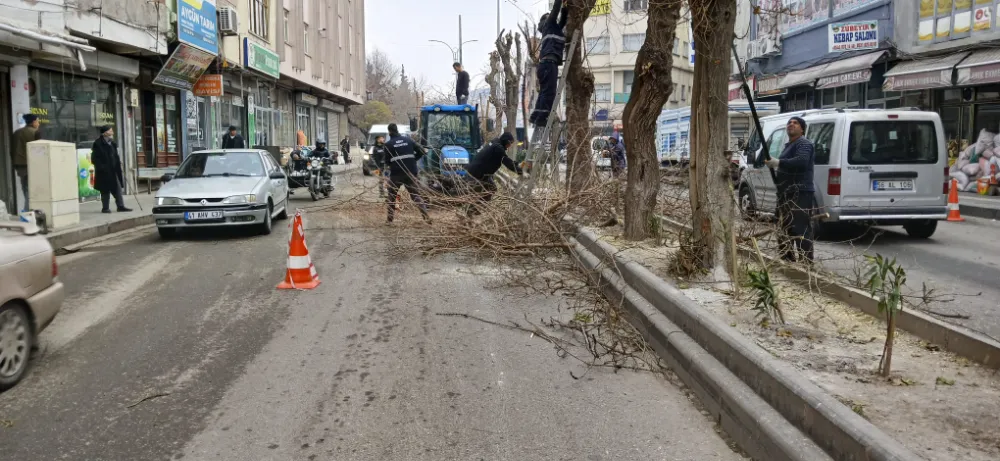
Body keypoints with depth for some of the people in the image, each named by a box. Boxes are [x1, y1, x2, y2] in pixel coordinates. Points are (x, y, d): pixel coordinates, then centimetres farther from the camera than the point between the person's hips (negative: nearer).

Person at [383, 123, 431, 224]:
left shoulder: (388, 144, -3)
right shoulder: (408, 140, 7)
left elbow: (387, 161, -1)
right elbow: (421, 151, 5)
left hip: (396, 174, -3)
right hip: (411, 173, 3)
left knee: (391, 196, 14)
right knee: (415, 194, 10)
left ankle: (390, 219, 10)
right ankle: (426, 216, -3)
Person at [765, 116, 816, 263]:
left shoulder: (804, 144, -9)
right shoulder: (789, 145, 24)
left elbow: (801, 161, -29)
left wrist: (778, 162, -28)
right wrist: (777, 173, 16)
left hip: (800, 194, -11)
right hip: (787, 193, 11)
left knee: (801, 230, -13)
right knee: (785, 229, 16)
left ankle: (806, 262, -13)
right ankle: (787, 259, 25)